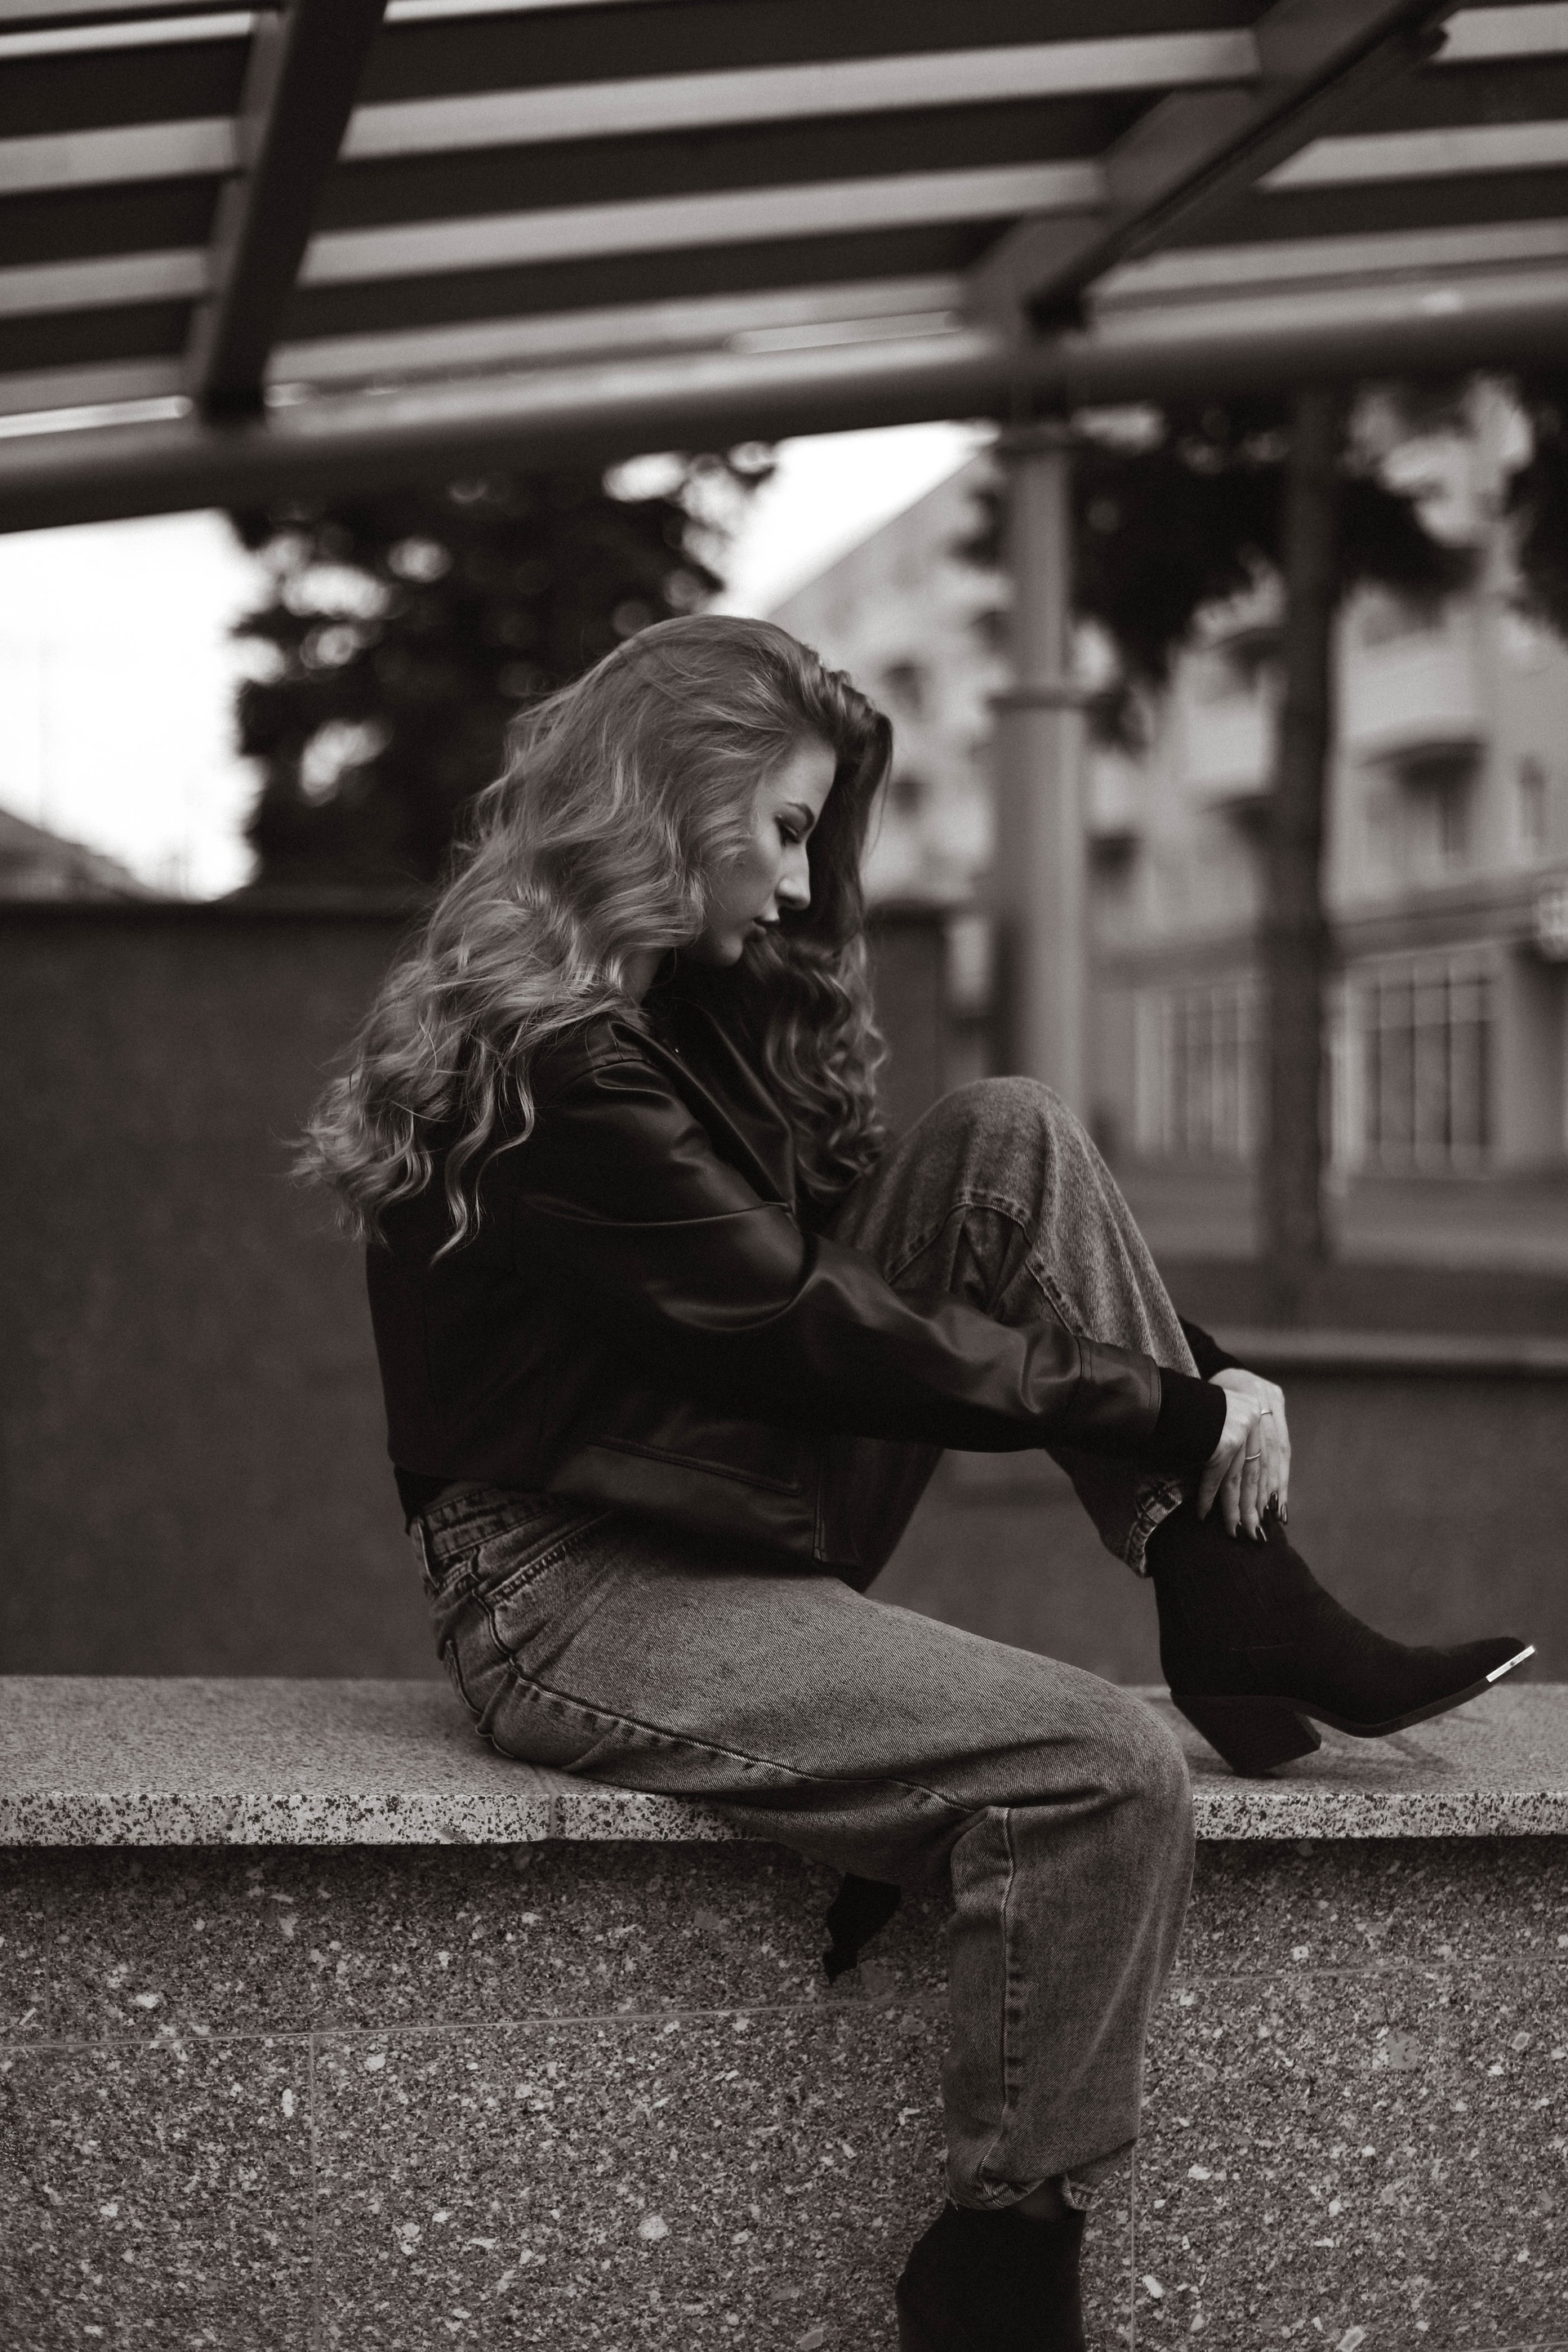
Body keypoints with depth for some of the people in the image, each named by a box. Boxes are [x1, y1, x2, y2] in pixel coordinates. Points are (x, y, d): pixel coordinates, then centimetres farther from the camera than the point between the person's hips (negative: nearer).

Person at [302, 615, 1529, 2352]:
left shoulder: (699, 1001, 11)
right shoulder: (547, 1057, -19)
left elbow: (860, 1235, 9)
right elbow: (804, 1325, -22)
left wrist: (1189, 1385, -4)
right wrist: (1162, 1412, -15)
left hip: (748, 1514, 9)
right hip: (581, 1599, -9)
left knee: (1012, 1141, -1)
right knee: (1110, 1773, -26)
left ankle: (1239, 1615, -6)